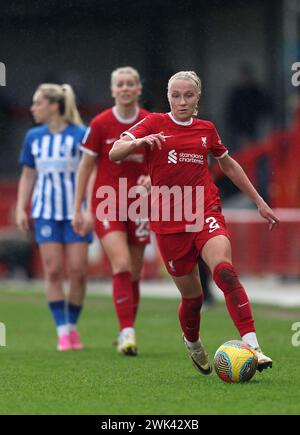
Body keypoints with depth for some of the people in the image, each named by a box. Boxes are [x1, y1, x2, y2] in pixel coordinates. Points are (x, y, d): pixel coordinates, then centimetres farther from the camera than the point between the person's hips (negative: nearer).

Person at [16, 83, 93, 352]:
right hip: (46, 212, 3)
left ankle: (73, 326, 11)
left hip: (76, 212, -3)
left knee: (78, 270, -6)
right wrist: (21, 209, 9)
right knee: (53, 271, -4)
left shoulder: (81, 135, -4)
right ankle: (62, 331, 0)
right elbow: (28, 176, 17)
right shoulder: (34, 137, 8)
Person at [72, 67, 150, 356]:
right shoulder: (100, 124, -5)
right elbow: (85, 166, 2)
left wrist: (152, 178, -13)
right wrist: (77, 209, 2)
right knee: (122, 266, -19)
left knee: (133, 274, 6)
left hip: (138, 204, 2)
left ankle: (127, 332, 19)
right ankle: (127, 333, -19)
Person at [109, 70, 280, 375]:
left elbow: (228, 165, 26)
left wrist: (259, 202, 27)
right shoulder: (154, 124, 2)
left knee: (224, 270, -26)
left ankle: (252, 346, -36)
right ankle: (192, 343, 38)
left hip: (206, 213, 1)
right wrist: (140, 142, -30)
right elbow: (114, 153, -8)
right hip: (168, 221, -1)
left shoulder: (206, 129, 11)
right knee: (191, 295, 5)